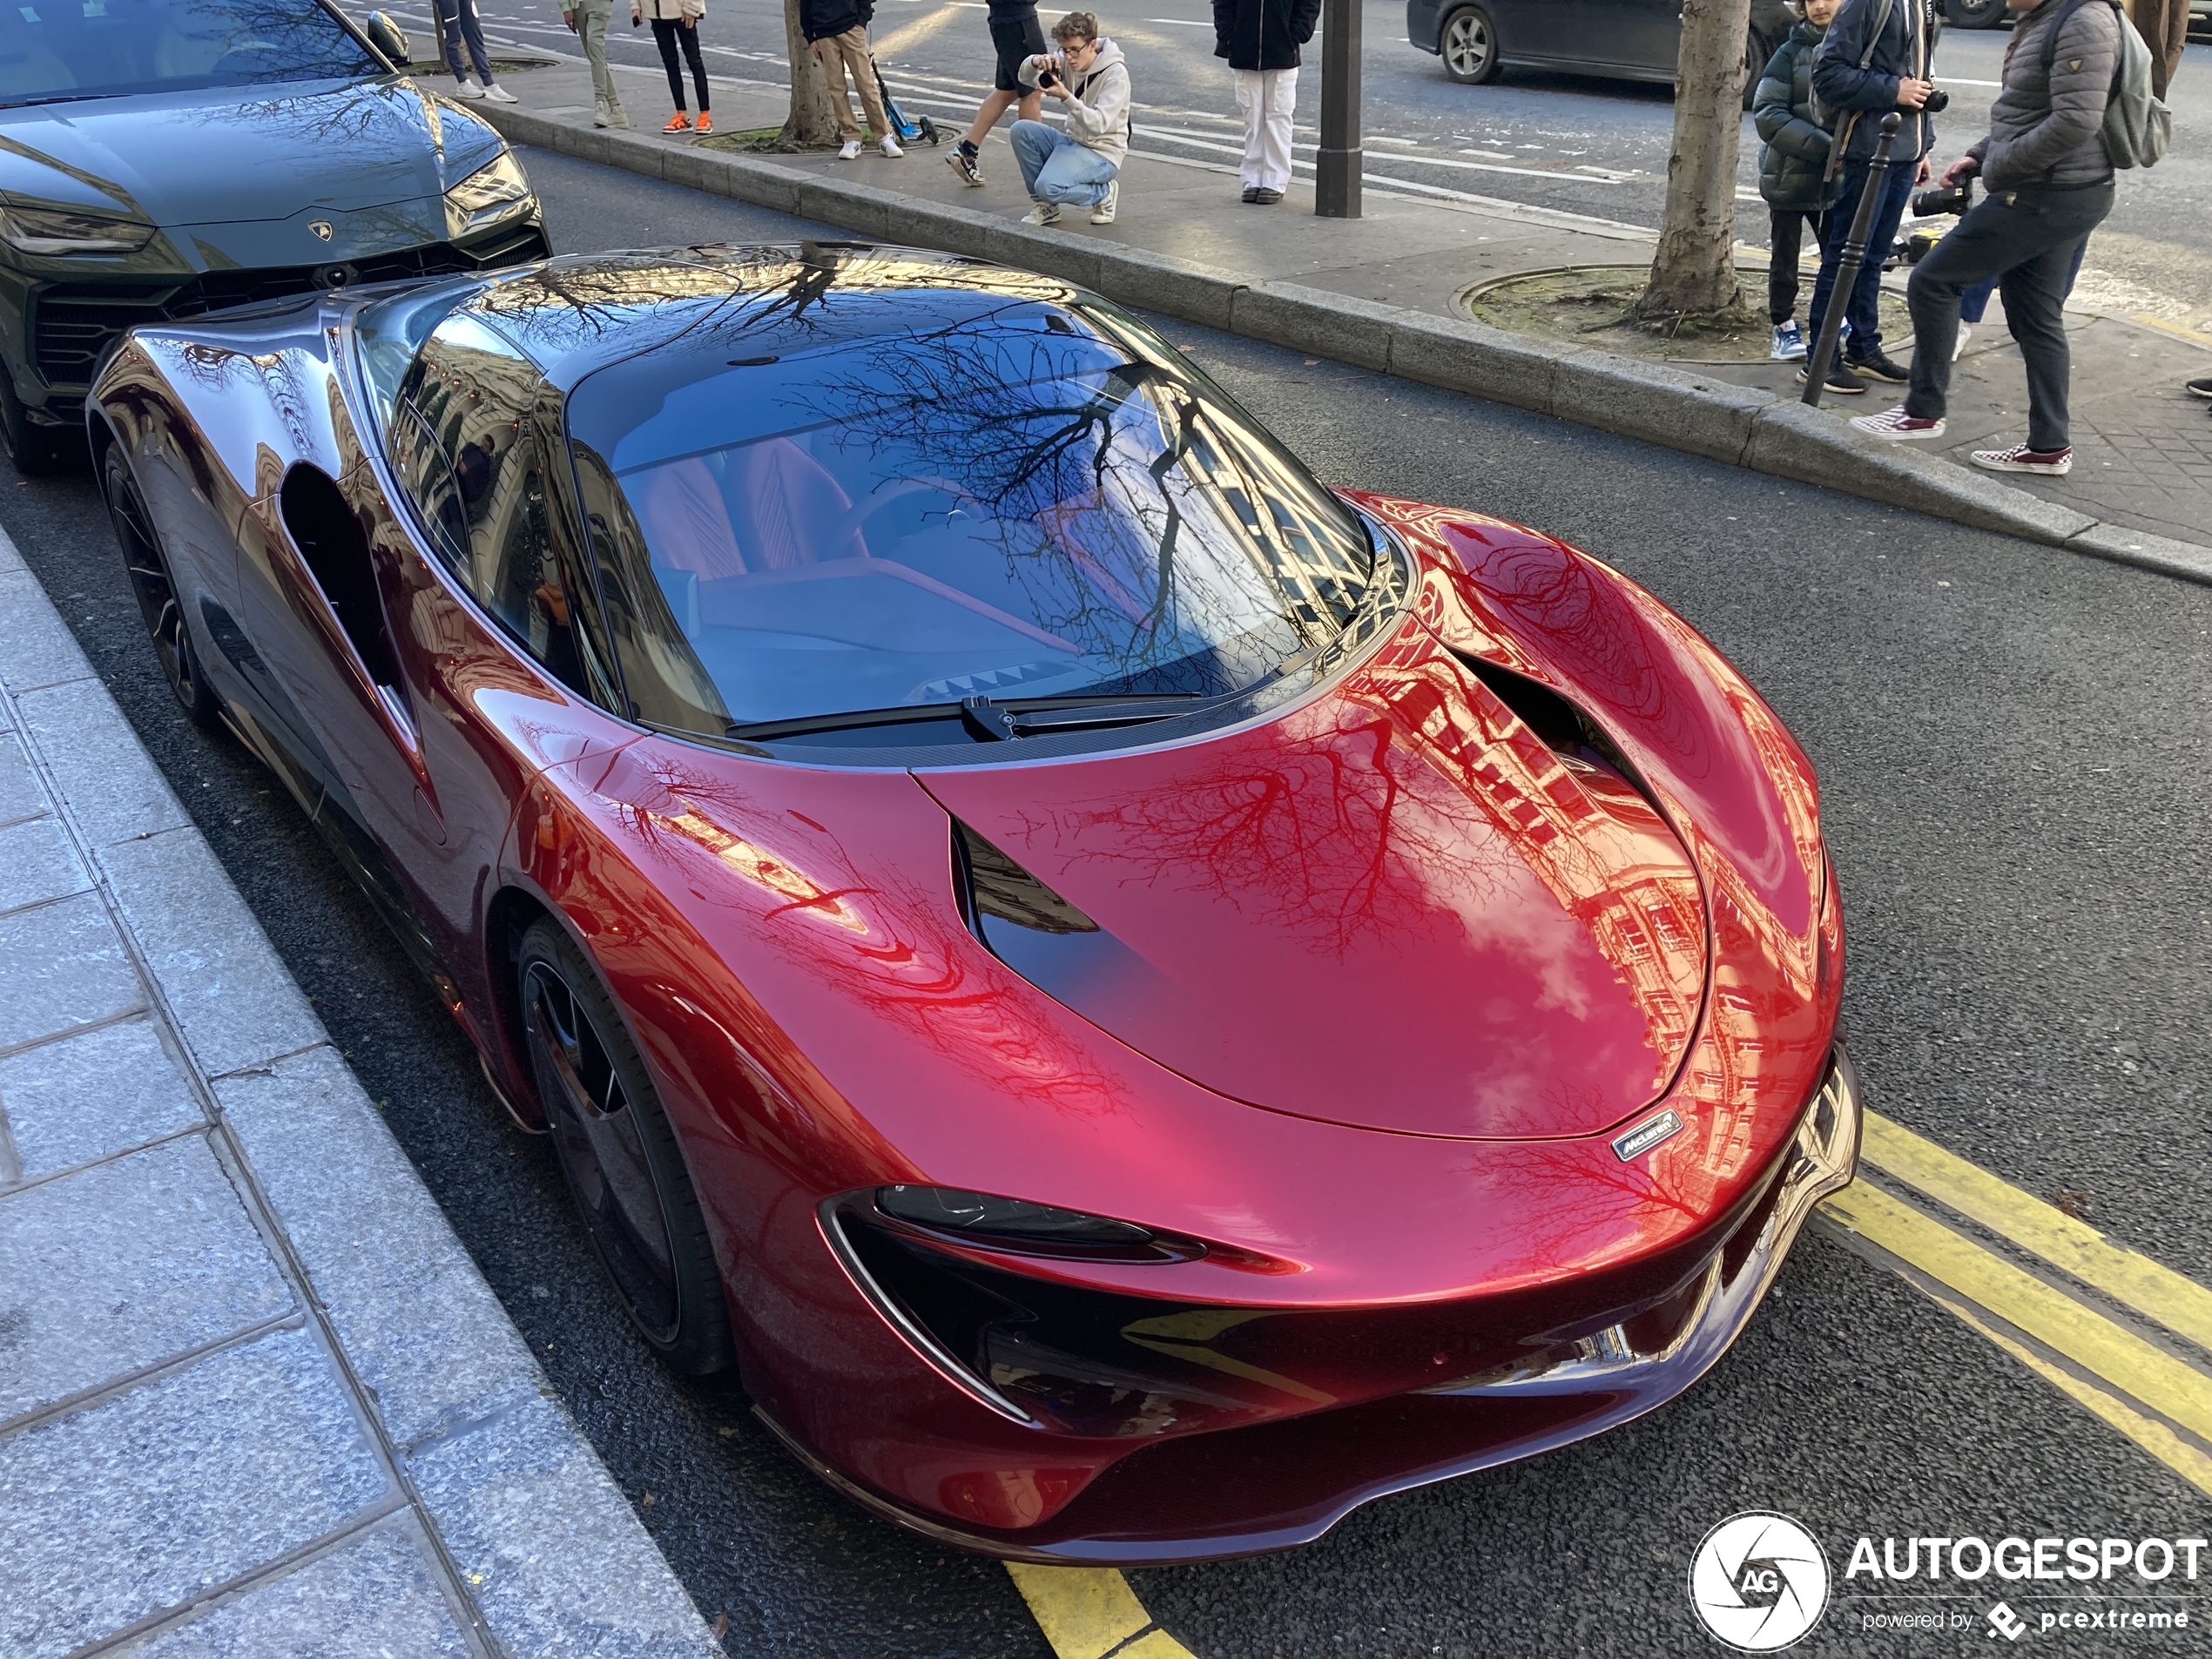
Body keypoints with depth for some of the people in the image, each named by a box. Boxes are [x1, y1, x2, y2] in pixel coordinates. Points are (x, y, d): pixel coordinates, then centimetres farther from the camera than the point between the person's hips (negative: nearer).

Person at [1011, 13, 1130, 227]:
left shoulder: (1115, 73, -18)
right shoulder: (1068, 61, -1)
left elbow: (1098, 125, -27)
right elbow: (1025, 78, -1)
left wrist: (1065, 97, -38)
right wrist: (1036, 62, -24)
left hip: (1102, 153, -7)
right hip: (1073, 141, 7)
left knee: (1049, 187, -29)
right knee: (1021, 130, -13)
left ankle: (1104, 192, 0)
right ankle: (1045, 204, -1)